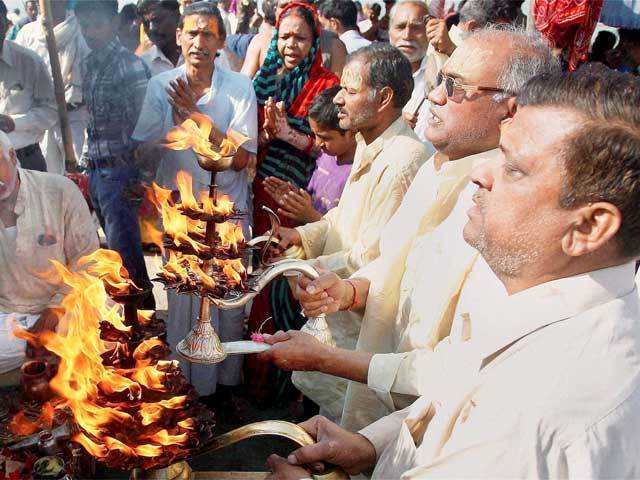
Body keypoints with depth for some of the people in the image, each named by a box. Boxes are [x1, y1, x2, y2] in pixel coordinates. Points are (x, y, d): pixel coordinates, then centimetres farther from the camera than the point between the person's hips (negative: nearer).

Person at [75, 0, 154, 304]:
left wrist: (136, 178, -17)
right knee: (117, 248, 16)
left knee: (124, 254, -5)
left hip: (119, 172, -8)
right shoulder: (90, 65, 13)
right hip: (96, 171, 8)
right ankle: (140, 309, 29)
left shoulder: (129, 65, -11)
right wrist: (89, 165, 14)